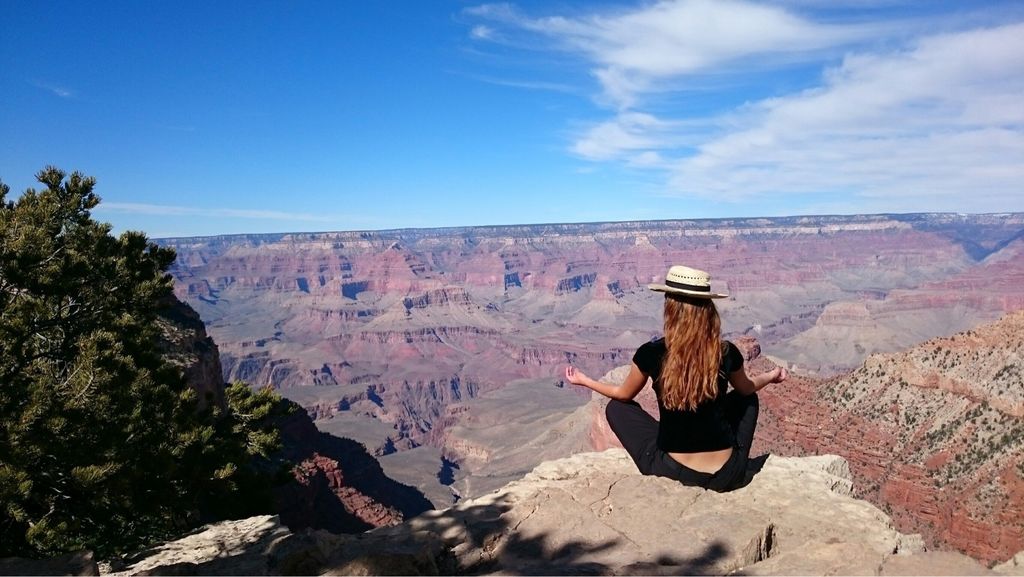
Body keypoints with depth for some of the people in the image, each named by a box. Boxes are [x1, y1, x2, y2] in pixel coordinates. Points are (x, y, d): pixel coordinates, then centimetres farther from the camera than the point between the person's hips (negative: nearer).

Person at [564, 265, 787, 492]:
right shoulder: (726, 352, -9)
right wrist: (771, 376, 36)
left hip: (674, 471, -2)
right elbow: (745, 388, 14)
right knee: (746, 400, 29)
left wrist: (584, 380, 23)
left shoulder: (651, 353, -14)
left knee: (616, 407, 19)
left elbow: (623, 394, 6)